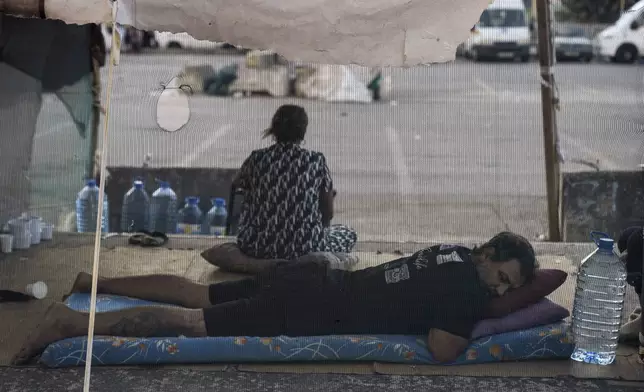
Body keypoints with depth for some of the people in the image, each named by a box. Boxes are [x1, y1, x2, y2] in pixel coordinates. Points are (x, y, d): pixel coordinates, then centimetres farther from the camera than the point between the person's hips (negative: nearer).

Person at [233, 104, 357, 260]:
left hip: (258, 247, 4)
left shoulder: (257, 159, -2)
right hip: (304, 248, -4)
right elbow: (328, 214, 1)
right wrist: (317, 230, 20)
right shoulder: (316, 161, -6)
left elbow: (236, 184, 22)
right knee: (349, 234, 24)